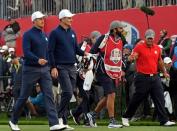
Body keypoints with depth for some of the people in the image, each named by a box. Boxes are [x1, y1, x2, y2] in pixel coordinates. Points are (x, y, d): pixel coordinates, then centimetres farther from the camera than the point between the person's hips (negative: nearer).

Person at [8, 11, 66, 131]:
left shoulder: (44, 35, 13)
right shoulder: (28, 35, -8)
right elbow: (26, 52, -19)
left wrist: (49, 66, 13)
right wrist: (37, 60, -32)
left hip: (44, 69, 6)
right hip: (31, 70, -6)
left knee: (49, 95, -8)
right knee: (24, 97, 4)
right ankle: (13, 121, 22)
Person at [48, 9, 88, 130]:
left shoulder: (72, 32, 14)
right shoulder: (55, 33, -5)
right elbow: (50, 51, -8)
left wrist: (84, 53, -2)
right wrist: (53, 67, -15)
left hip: (72, 67, 6)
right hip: (61, 68, -6)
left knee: (69, 95, 5)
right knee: (68, 93, -17)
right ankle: (60, 117, -4)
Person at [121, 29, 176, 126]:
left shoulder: (157, 48, 12)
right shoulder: (139, 47, -5)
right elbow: (131, 58, -17)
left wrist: (164, 72, 33)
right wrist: (132, 57, -39)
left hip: (155, 77, 5)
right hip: (142, 77, -5)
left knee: (160, 99, -1)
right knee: (137, 98, 1)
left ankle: (164, 120, -1)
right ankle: (126, 117, 16)